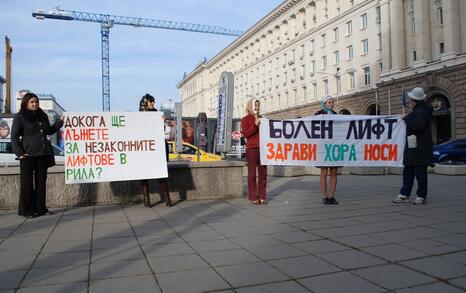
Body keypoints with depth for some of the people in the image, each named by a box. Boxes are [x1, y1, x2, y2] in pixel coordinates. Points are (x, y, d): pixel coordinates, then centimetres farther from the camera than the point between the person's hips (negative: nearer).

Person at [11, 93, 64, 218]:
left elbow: (49, 131, 24)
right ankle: (27, 210, 10)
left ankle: (40, 208, 18)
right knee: (27, 183, 1)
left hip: (43, 154, 5)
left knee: (41, 182, 9)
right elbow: (14, 137, -4)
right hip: (28, 155, -5)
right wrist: (19, 153, -13)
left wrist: (60, 122, 11)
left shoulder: (42, 116, 13)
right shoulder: (20, 117, -3)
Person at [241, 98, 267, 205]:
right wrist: (255, 125, -18)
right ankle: (253, 197, 4)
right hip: (251, 149, -5)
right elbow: (245, 134, -10)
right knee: (252, 174, -2)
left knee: (263, 174, 4)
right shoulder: (246, 119, 3)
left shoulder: (261, 118, 18)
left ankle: (262, 196, 11)